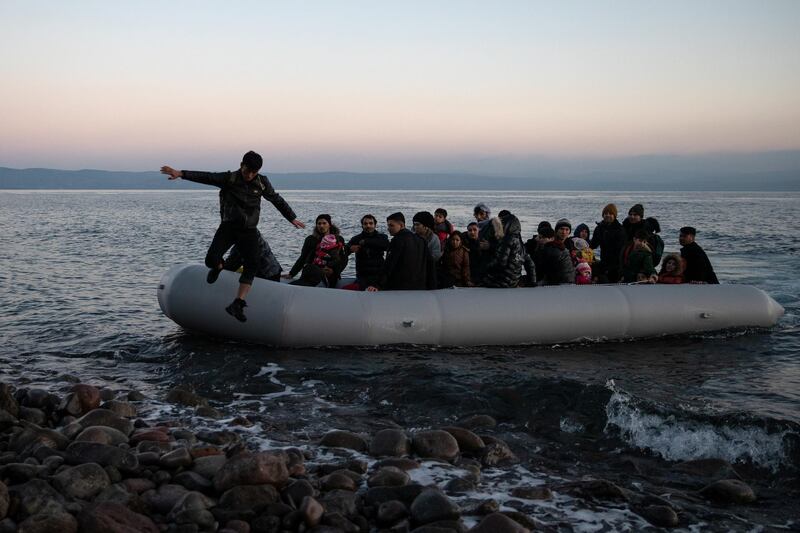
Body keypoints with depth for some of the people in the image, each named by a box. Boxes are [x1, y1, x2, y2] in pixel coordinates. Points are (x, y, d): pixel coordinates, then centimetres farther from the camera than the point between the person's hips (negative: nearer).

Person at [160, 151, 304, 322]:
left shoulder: (262, 183, 2)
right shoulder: (229, 179, -6)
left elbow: (277, 200, 15)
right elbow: (205, 177, -17)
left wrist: (292, 218, 23)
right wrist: (180, 173, -31)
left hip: (249, 230, 2)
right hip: (228, 226, -2)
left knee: (252, 265, -15)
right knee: (212, 259, -18)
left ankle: (237, 304, -14)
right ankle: (219, 267, 21)